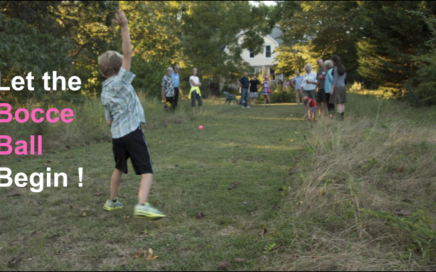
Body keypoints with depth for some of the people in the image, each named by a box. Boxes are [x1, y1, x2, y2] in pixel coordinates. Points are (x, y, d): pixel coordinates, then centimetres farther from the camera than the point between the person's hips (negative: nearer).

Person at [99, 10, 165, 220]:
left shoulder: (104, 93, 14)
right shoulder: (120, 80, -3)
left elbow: (109, 121, 15)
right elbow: (127, 53, -14)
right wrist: (124, 26, -16)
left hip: (116, 135, 7)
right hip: (132, 132, -7)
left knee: (119, 168, 27)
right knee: (147, 171, -8)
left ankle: (112, 201, 37)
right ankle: (142, 205, -27)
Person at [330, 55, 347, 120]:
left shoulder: (335, 68, -14)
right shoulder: (343, 67, 9)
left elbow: (335, 79, -17)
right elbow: (345, 76, 20)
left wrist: (332, 89, -16)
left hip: (336, 87, -8)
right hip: (343, 87, 8)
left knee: (337, 103, -6)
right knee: (342, 103, 10)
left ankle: (339, 118, -10)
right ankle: (342, 117, 12)